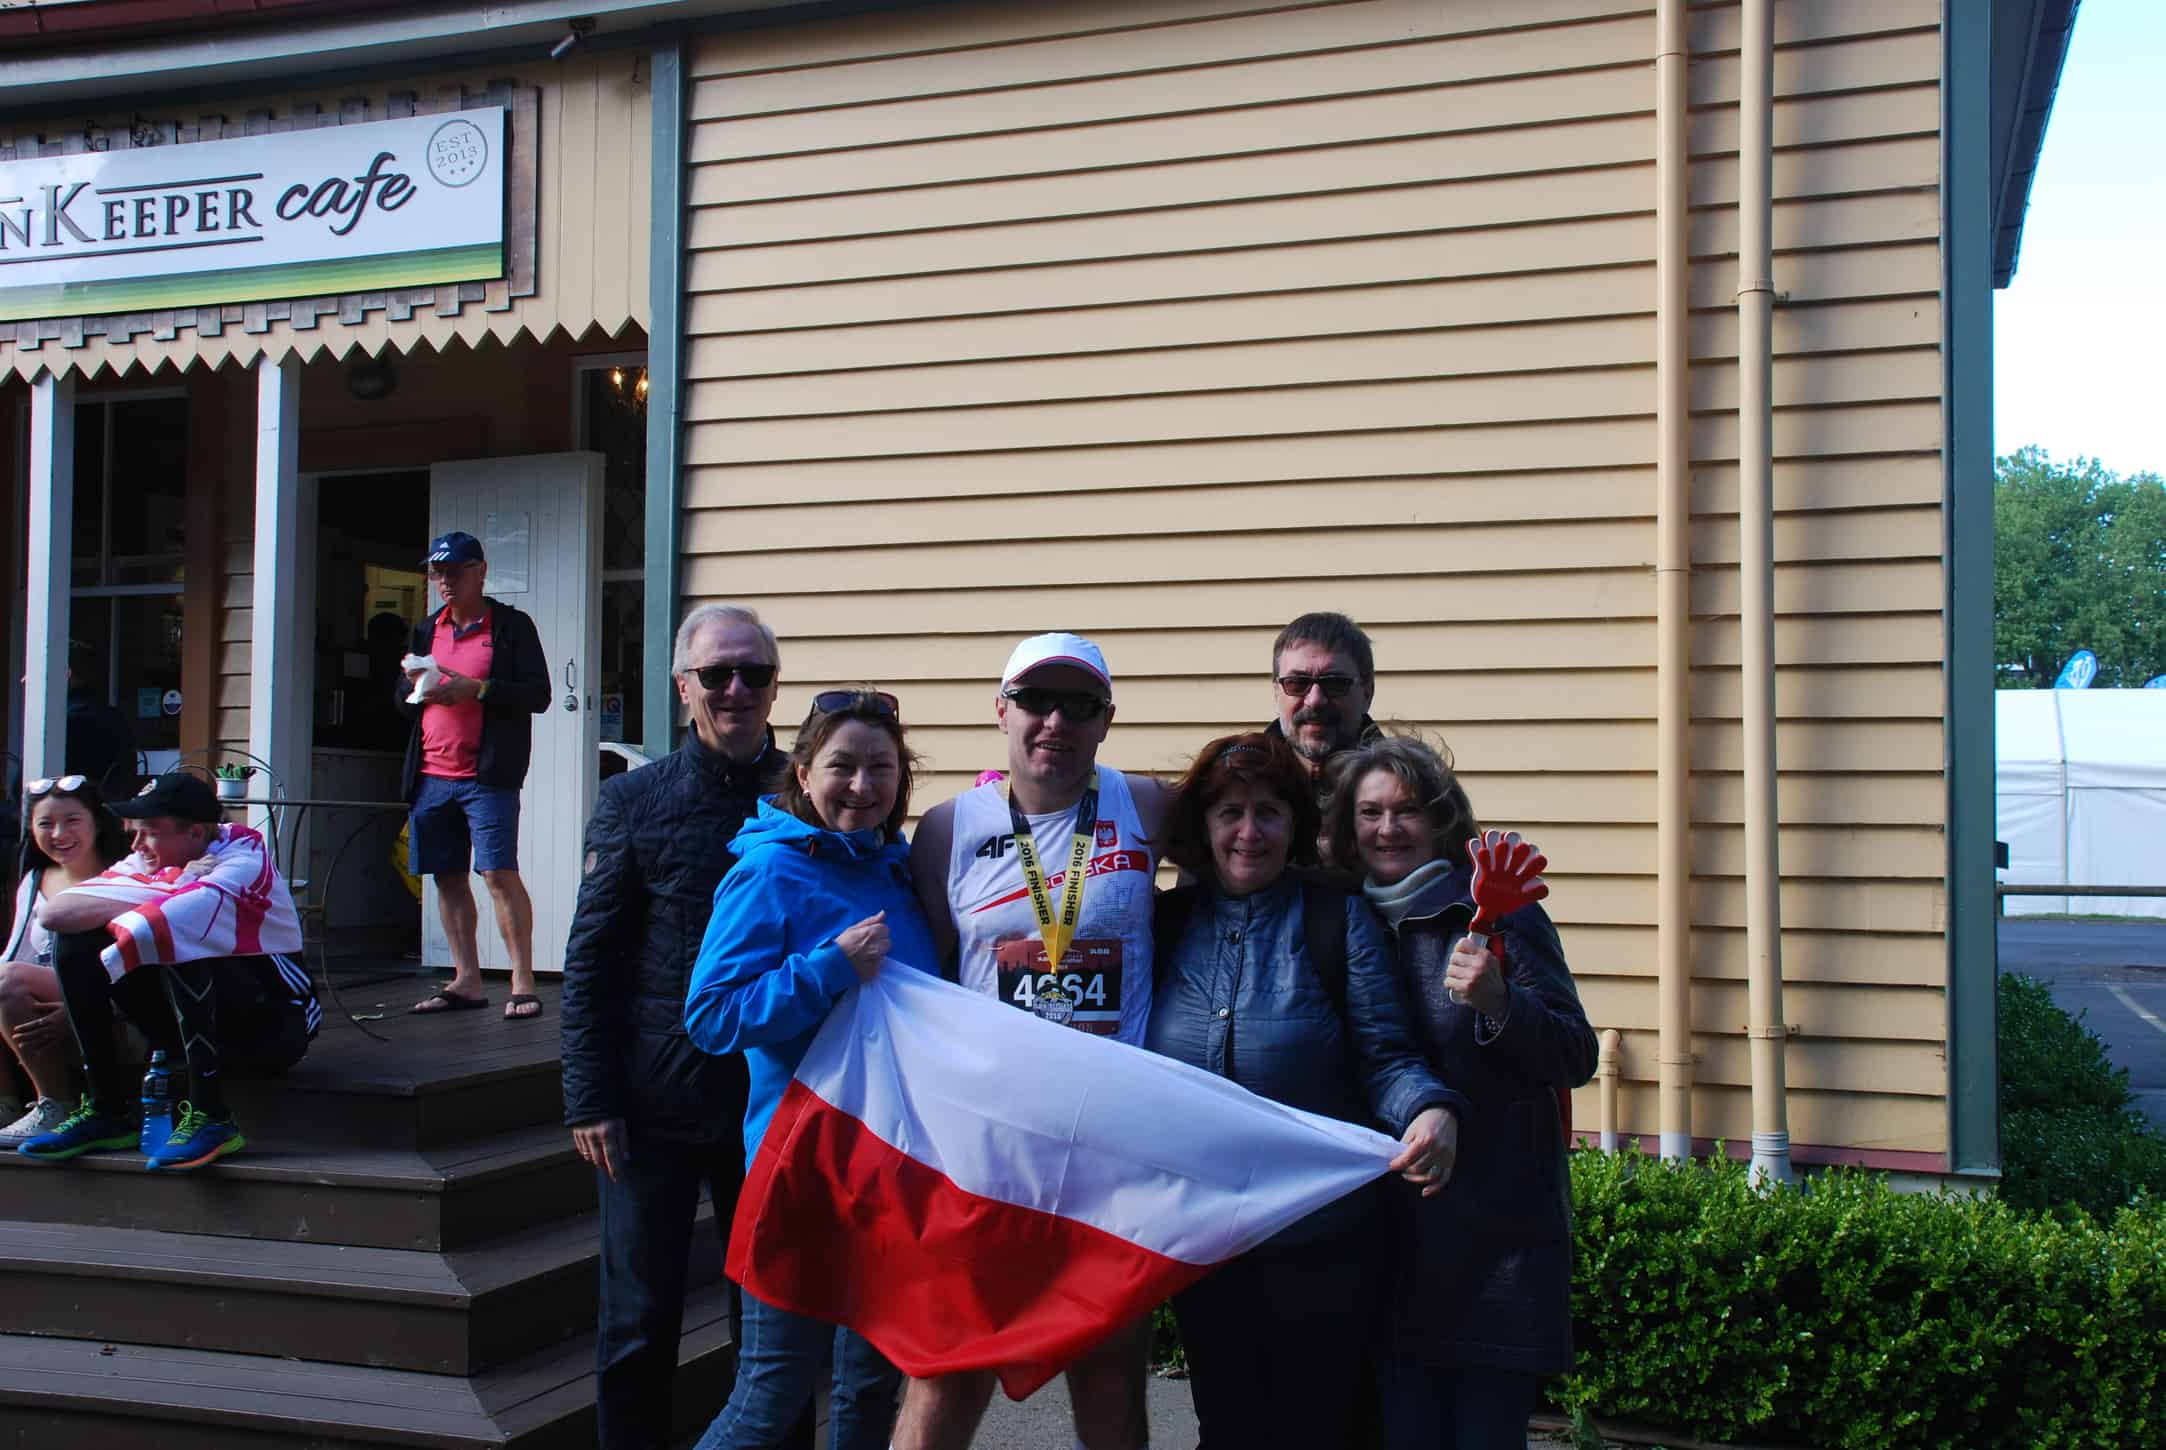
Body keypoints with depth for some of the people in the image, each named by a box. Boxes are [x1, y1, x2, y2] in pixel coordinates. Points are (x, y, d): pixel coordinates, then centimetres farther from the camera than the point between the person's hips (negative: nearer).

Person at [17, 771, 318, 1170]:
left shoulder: (244, 862, -20)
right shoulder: (152, 865, 1)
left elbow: (150, 932, -36)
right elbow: (53, 914, -14)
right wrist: (160, 892, -21)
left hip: (273, 1026, -7)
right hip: (194, 1023, 7)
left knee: (179, 947, -33)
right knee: (75, 937, -6)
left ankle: (210, 1118, -28)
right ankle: (107, 1111, -7)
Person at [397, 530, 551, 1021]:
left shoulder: (512, 626, 1)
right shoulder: (427, 630, 18)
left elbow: (538, 694, -6)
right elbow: (403, 700, 21)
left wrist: (476, 689, -17)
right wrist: (417, 688, -2)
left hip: (486, 774, -6)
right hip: (431, 774, 6)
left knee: (499, 873, -12)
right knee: (448, 877, 8)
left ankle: (523, 982, -8)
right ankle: (466, 981, 15)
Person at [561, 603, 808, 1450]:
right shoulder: (635, 800, -1)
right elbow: (589, 959, -1)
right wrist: (591, 1100, -6)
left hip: (775, 1105, 1)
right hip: (654, 1106, -1)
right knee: (638, 1324, 9)